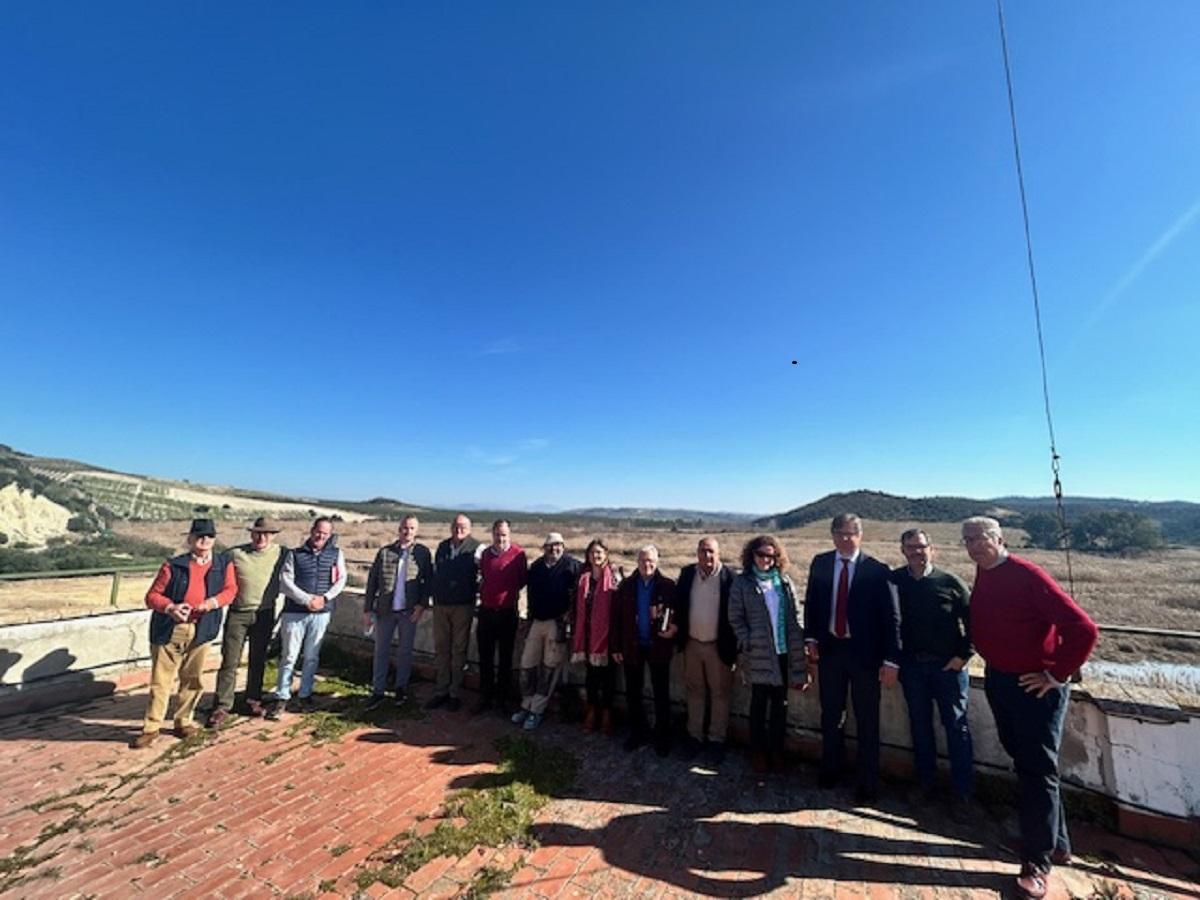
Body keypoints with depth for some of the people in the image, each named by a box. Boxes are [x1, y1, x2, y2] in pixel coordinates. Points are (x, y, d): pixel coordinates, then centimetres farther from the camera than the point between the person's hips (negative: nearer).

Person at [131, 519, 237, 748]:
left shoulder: (224, 565, 4)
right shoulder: (173, 565, -2)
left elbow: (230, 589, 0)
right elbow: (152, 595, -2)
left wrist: (213, 602, -19)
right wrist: (170, 607, -21)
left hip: (200, 631, 2)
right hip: (169, 630, -2)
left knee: (192, 679, 12)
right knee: (161, 680, 3)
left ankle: (183, 721, 28)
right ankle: (151, 727, 18)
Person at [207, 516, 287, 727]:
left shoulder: (281, 553, -2)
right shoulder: (235, 554, -6)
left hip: (264, 615, 1)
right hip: (237, 614, -1)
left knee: (258, 661, 13)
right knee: (229, 662, 2)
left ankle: (253, 702, 27)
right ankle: (222, 707, 13)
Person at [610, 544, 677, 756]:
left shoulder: (668, 585, -8)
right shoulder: (626, 585, -3)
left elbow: (678, 613, -2)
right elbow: (616, 617, 0)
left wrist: (674, 628, -22)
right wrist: (616, 647, -1)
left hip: (658, 646, -2)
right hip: (632, 646, 2)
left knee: (661, 694, 11)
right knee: (633, 693, 14)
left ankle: (662, 737, 27)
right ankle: (637, 732, 33)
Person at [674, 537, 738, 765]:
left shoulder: (729, 576, -14)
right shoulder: (687, 573, -3)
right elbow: (678, 603, 7)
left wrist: (734, 646, -10)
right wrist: (677, 629, 0)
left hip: (718, 645, -3)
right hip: (692, 644, 3)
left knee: (720, 694, 12)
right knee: (694, 691, 17)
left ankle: (717, 740, 28)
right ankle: (695, 736, 33)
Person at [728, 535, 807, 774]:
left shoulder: (784, 582, 3)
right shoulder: (742, 583, -6)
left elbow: (795, 616, 6)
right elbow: (735, 619, -3)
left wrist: (798, 646, 0)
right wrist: (748, 644, -10)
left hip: (783, 652, 3)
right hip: (758, 654, -3)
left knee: (780, 702, 14)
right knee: (759, 703, 10)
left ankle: (776, 749, 31)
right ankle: (758, 751, 28)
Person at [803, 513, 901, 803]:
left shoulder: (876, 570, -12)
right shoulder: (820, 563, -2)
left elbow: (891, 617, -11)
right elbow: (811, 603, 7)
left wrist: (891, 660, -14)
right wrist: (811, 638, 1)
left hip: (864, 652, -3)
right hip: (829, 649, 3)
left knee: (867, 721, 12)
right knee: (830, 715, 19)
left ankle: (867, 784, 33)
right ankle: (830, 770, 42)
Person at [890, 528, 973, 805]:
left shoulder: (950, 582, -7)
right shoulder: (894, 581, -3)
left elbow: (973, 620, -3)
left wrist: (963, 655, -7)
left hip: (948, 665, -2)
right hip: (911, 665, 2)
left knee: (956, 725, 7)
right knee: (919, 724, 13)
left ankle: (962, 790, 21)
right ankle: (926, 782, 29)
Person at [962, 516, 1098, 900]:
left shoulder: (1028, 576, -20)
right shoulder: (981, 578, 2)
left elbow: (1084, 629, -21)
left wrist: (1056, 674, -16)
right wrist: (993, 666, 9)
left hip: (1035, 687, -7)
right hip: (998, 682, 7)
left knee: (1037, 771, 1)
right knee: (1025, 763, 19)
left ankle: (1038, 862, 14)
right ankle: (1057, 843, 37)